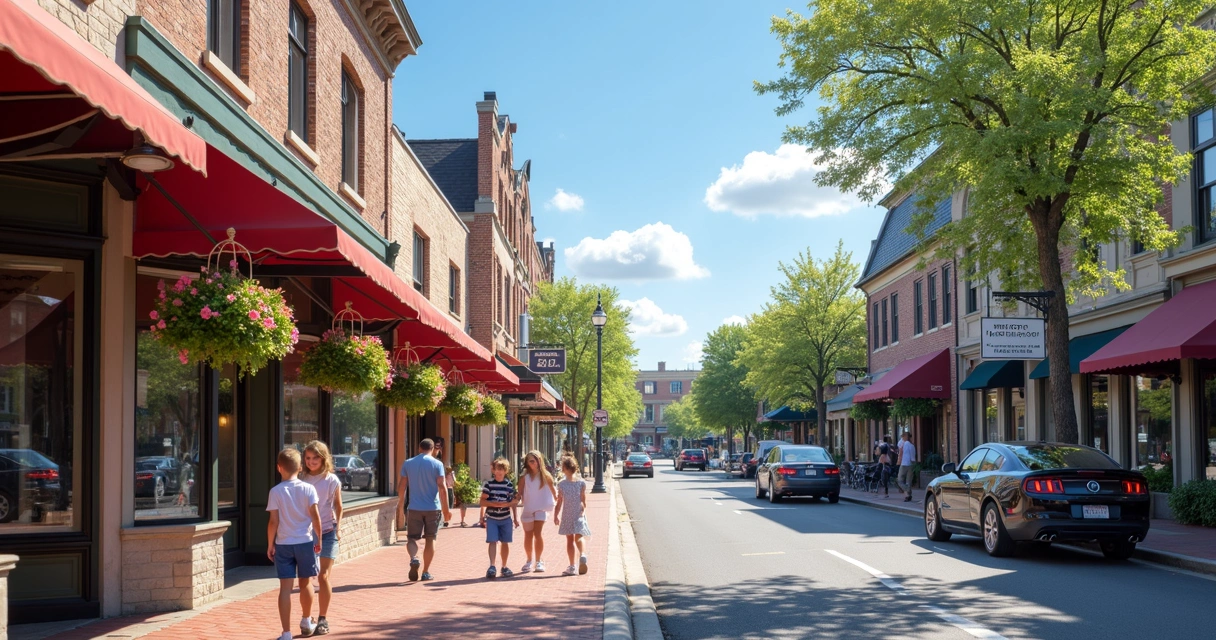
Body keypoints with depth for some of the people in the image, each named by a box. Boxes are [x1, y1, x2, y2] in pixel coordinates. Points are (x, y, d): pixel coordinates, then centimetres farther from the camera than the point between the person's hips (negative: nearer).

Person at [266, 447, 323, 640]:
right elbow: (315, 516, -6)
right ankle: (306, 622, 38)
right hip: (305, 542, 1)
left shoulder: (275, 491, -6)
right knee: (305, 583, 19)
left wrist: (270, 545, 2)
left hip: (283, 544, -1)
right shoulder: (308, 489, -4)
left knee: (285, 587, 0)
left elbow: (273, 521, -8)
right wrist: (318, 539, 6)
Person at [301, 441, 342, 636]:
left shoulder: (332, 480, 0)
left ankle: (322, 619, 6)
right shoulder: (301, 479, 1)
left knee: (323, 576, -4)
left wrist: (338, 527, -1)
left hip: (326, 532, -1)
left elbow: (338, 506, 9)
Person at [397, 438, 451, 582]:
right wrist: (446, 508, -4)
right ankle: (426, 572, 11)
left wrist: (400, 507, 15)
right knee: (430, 540, 9)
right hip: (433, 508, -1)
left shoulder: (407, 464, 4)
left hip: (414, 508, 1)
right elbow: (442, 487, -8)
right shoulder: (437, 464, -3)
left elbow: (402, 486, 5)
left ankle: (413, 558, -22)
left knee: (411, 538, 8)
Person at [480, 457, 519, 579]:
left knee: (505, 542, 7)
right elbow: (483, 501, -7)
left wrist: (516, 518, 6)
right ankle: (492, 567, -13)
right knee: (492, 541, -10)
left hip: (506, 518, 2)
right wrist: (497, 504, -19)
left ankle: (504, 567, 19)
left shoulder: (509, 485, 4)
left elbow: (513, 502, 10)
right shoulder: (488, 484, -2)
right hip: (492, 518, -2)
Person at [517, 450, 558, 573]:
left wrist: (556, 500, 13)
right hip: (527, 509, 2)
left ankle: (539, 562, -6)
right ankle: (529, 561, 25)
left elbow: (552, 489, 7)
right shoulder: (524, 477, -2)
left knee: (537, 533, -14)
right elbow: (519, 493, -1)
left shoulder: (545, 475, -3)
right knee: (528, 535, 10)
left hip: (541, 509, -2)